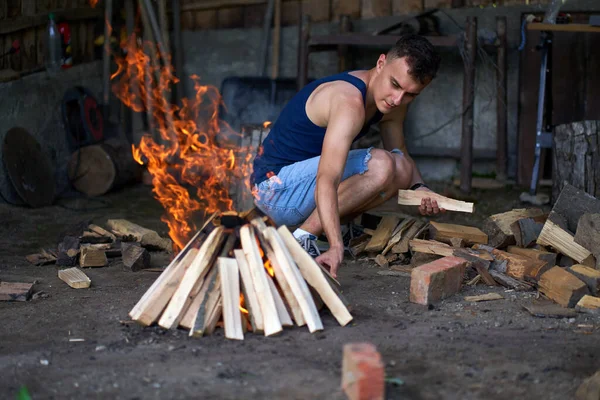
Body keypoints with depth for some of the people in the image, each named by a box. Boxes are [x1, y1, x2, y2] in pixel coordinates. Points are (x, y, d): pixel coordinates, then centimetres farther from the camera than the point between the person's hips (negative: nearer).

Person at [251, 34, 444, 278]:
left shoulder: (391, 102, 1)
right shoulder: (350, 102, -29)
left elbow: (401, 153, 18)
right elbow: (327, 182, -39)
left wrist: (419, 188, -3)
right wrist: (336, 247, -49)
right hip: (276, 186, -9)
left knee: (402, 170, 2)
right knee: (380, 166, -26)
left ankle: (327, 226, 4)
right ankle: (302, 236, -20)